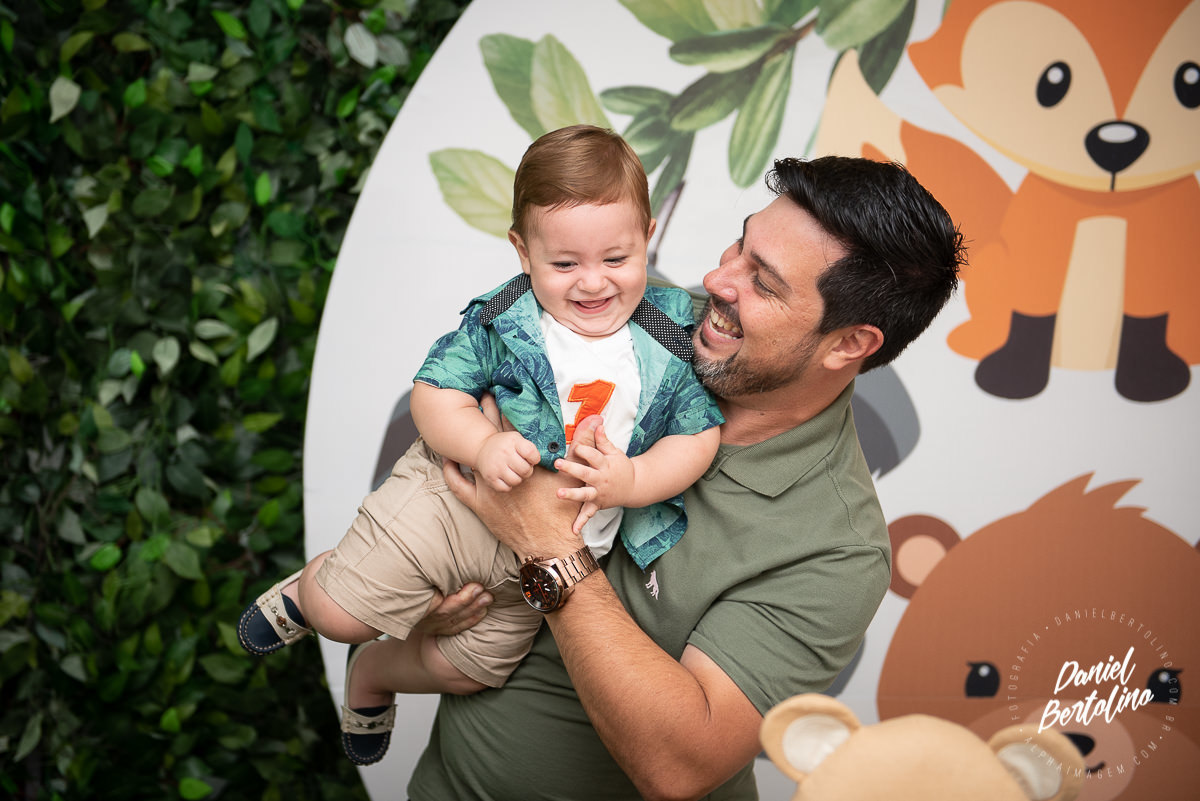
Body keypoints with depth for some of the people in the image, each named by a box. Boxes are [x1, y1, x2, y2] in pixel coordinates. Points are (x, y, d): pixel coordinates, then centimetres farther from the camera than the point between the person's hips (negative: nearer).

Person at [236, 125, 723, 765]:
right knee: (340, 613, -7)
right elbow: (433, 392, -9)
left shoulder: (672, 339, -7)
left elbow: (698, 436, -5)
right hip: (459, 499, -2)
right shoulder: (503, 321, -10)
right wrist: (483, 445, -29)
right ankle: (309, 590, 31)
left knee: (469, 669, 14)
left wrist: (632, 481, -24)